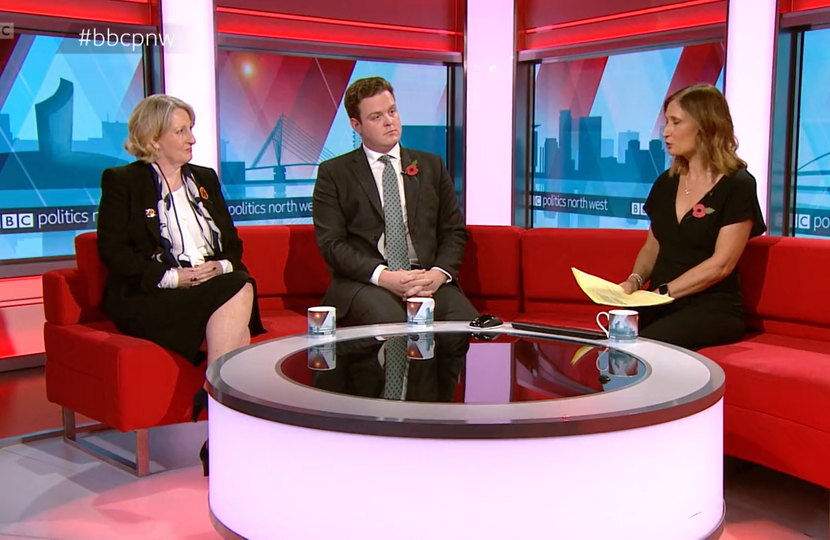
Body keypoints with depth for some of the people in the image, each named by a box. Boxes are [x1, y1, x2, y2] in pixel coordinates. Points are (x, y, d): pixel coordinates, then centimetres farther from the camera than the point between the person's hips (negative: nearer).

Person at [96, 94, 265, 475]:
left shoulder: (205, 179, 22)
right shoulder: (121, 181, 5)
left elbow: (232, 241, 18)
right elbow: (113, 251, -6)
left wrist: (224, 266, -6)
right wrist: (173, 277, -17)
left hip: (217, 284, 5)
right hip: (148, 298, -5)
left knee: (242, 289, -32)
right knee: (234, 314, -32)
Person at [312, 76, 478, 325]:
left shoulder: (431, 165, 19)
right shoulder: (333, 173, 9)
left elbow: (454, 231, 15)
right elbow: (331, 242, 0)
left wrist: (438, 274, -6)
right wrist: (383, 276, -15)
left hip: (428, 279, 3)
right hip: (364, 282, -3)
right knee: (392, 324, -36)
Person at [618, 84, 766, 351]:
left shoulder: (737, 186, -5)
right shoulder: (666, 182, 15)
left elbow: (721, 264, -13)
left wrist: (662, 292, -16)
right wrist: (636, 280, -1)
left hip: (712, 309, -5)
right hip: (661, 305, 5)